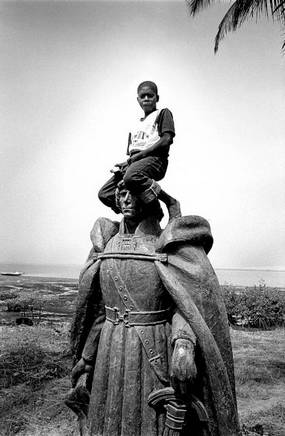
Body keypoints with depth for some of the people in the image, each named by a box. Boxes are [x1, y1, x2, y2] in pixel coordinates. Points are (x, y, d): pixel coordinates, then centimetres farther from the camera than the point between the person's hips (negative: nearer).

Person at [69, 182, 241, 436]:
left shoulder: (168, 244, -9)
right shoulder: (108, 244, 4)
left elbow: (186, 304, -15)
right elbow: (99, 306, 9)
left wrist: (184, 346, -33)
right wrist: (86, 357, 12)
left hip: (156, 353, -4)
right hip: (112, 352, 4)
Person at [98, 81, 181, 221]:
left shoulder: (163, 113, 13)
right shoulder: (135, 126, 31)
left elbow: (167, 139, -5)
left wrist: (141, 154, -12)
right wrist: (124, 164, 0)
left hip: (154, 158, -7)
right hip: (134, 162, 7)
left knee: (131, 177, -40)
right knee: (104, 194, -6)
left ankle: (171, 202, -24)